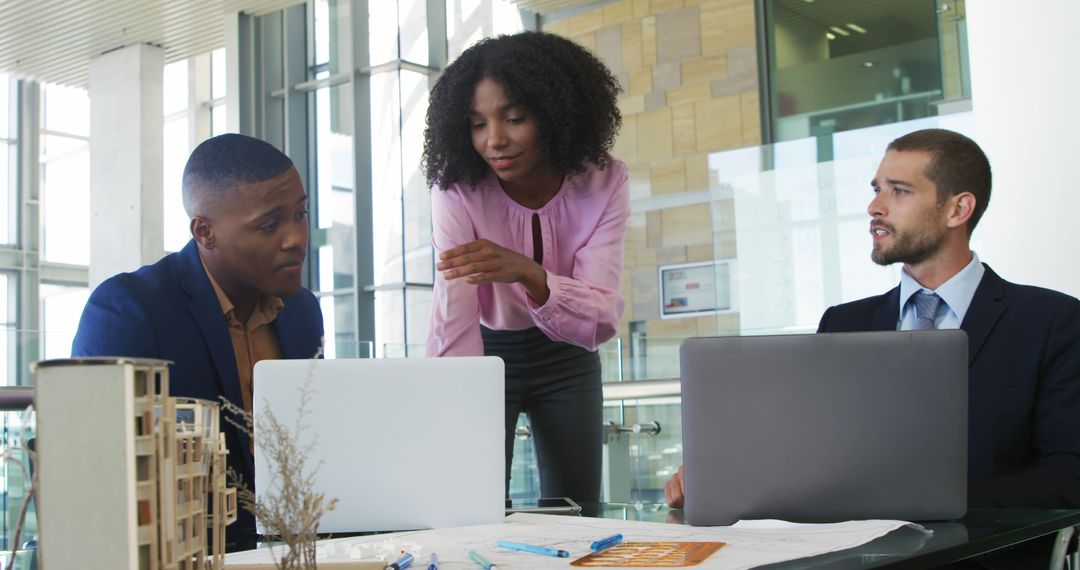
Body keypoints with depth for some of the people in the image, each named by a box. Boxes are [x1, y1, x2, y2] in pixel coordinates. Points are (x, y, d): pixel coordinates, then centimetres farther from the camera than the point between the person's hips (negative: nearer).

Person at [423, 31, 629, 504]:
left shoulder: (603, 182, -22)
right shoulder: (456, 189, -25)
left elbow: (602, 320, -31)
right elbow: (452, 324, -34)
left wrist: (527, 273, -51)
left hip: (565, 359, 2)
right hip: (488, 353, -1)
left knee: (576, 514, 7)